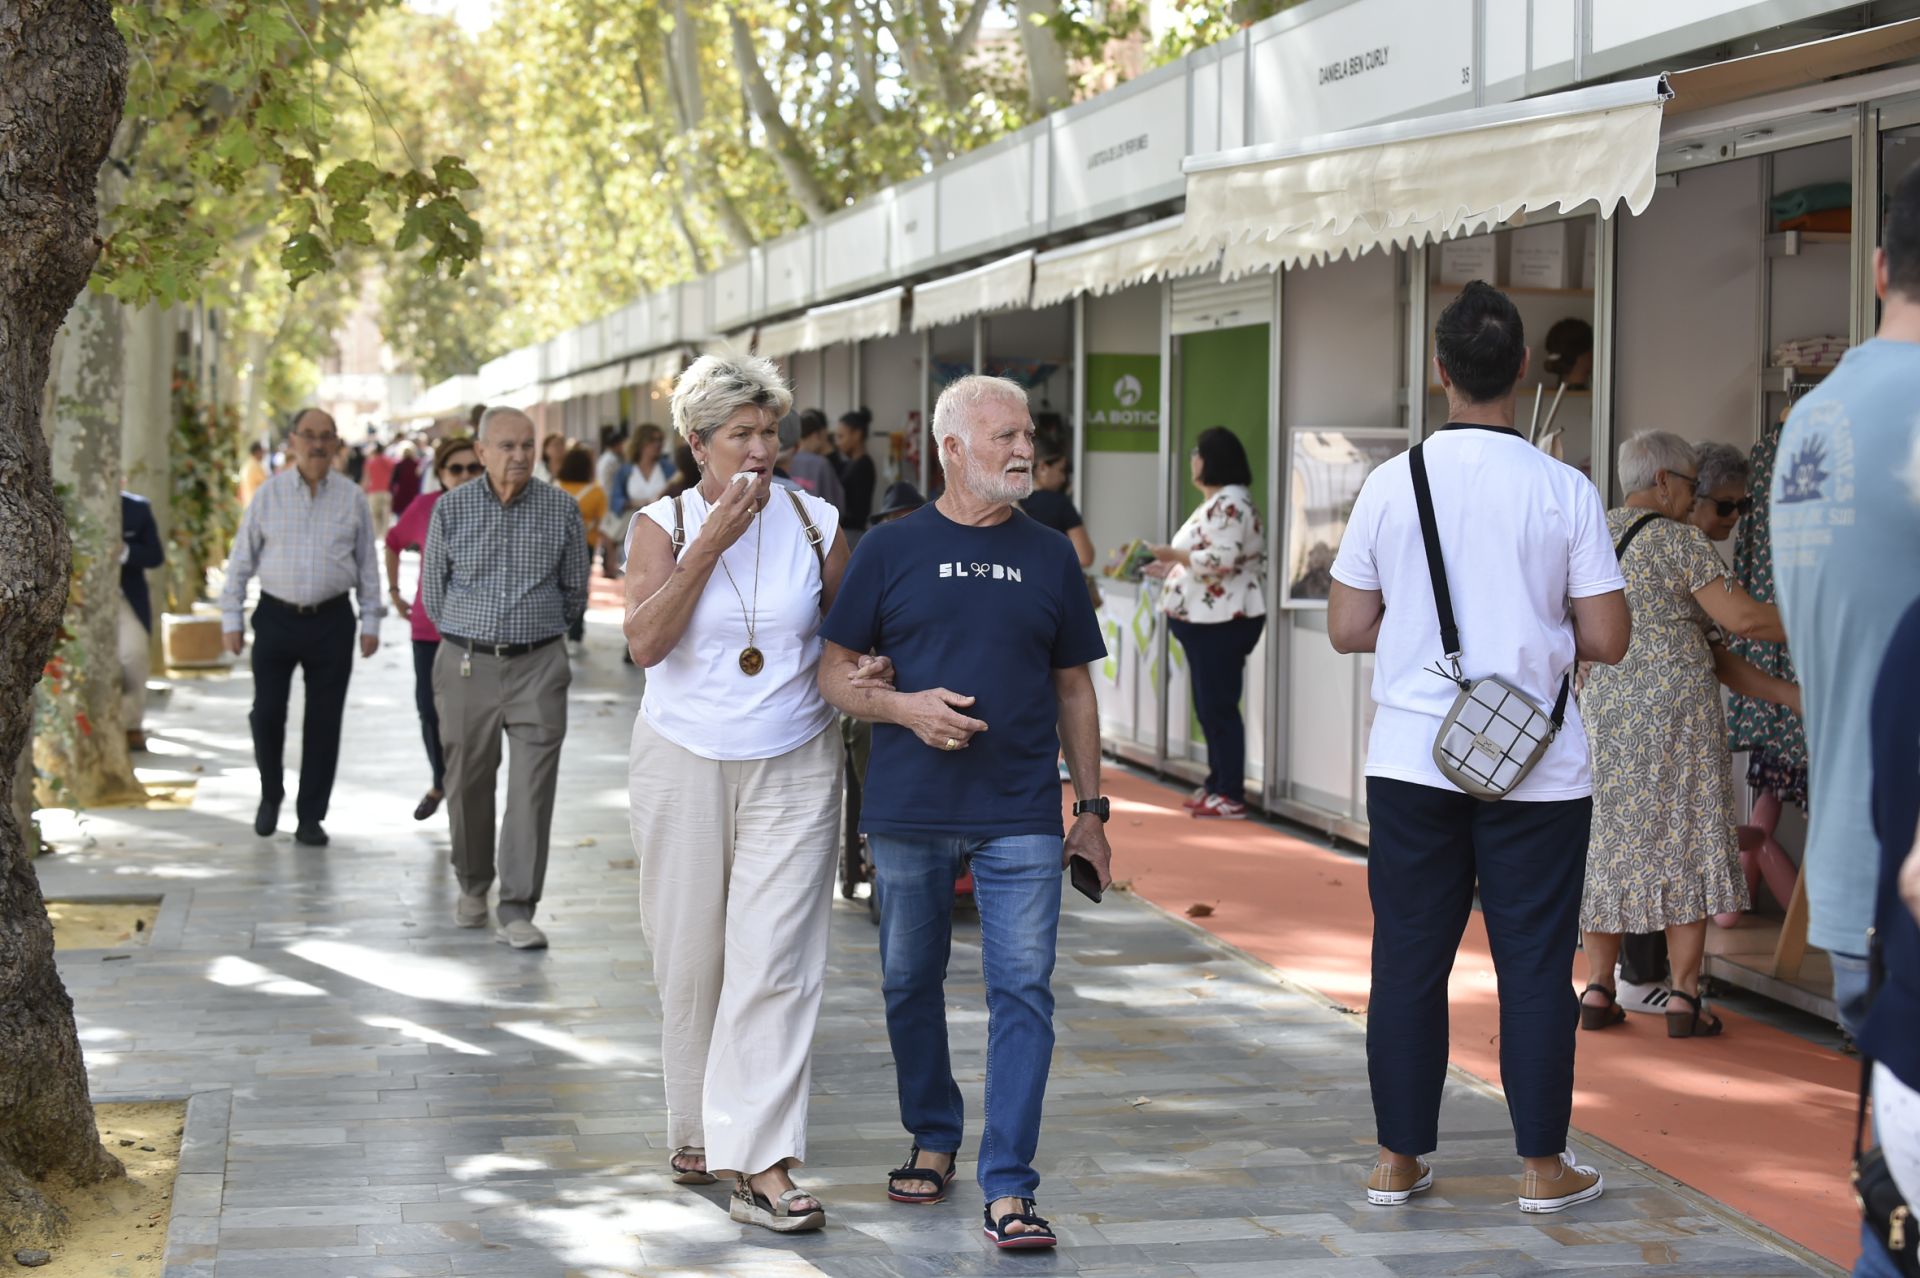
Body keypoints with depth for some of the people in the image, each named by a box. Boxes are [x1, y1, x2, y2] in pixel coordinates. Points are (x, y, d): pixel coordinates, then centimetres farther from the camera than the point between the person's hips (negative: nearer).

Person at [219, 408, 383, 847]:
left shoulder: (352, 497, 3)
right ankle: (270, 796, 25)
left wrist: (370, 622, 5)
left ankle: (310, 817, 14)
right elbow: (241, 560, 5)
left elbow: (368, 564, 9)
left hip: (331, 620, 1)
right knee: (267, 713, -1)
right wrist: (231, 619, 1)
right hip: (276, 617, 0)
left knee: (324, 723, 4)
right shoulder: (269, 494, 2)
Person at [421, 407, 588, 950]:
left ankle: (517, 911, -6)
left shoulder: (561, 509, 0)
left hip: (538, 665, -1)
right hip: (466, 665, 1)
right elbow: (433, 588, 11)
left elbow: (575, 589, 12)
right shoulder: (451, 509, 0)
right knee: (468, 783, 10)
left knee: (533, 787, -8)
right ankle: (473, 886, 32)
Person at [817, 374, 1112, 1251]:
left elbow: (1073, 688, 13)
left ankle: (1007, 1189, -5)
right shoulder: (890, 549, 2)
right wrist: (904, 706, -15)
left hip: (1021, 815, 0)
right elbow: (835, 673, 4)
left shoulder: (1050, 556, 8)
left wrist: (1091, 807, 10)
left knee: (1023, 991, -7)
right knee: (910, 983, 11)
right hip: (909, 813, 0)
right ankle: (933, 1140, 32)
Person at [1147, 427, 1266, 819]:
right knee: (1208, 706, 14)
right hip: (1208, 619, 11)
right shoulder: (1216, 502, 18)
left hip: (1222, 621, -11)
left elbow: (1223, 559, -24)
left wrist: (1176, 554, -13)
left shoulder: (1229, 503, -16)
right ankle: (1218, 785, 21)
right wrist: (1172, 567, 16)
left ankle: (1231, 796, -5)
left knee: (1219, 706, -8)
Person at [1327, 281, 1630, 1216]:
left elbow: (1346, 628, 4)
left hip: (1411, 759, 2)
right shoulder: (1566, 491, -6)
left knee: (1408, 959, 9)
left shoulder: (1391, 484, -1)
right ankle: (1542, 1166, 14)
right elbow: (1607, 640, -5)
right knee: (1534, 964, 6)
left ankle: (1398, 1158, 16)